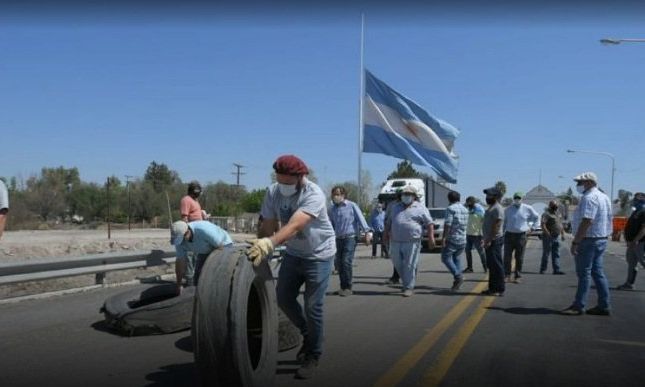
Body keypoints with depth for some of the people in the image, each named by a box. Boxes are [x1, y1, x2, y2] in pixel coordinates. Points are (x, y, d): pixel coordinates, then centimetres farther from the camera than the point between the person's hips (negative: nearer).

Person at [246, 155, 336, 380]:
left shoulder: (313, 194, -30)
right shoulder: (273, 192, -11)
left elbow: (294, 226, -44)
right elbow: (268, 225, -8)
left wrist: (269, 244, -59)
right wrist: (259, 249, -20)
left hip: (319, 255, -6)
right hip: (293, 253, 6)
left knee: (312, 307, -3)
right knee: (284, 298, 9)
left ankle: (312, 357, 15)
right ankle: (308, 334, 34)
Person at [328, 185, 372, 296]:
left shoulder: (352, 206, -4)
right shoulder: (331, 209, 10)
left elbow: (361, 219, -9)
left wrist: (367, 232, -19)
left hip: (350, 237, -5)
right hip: (338, 238, 5)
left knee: (346, 262, -13)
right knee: (339, 263, 5)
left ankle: (348, 288, -5)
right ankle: (343, 287, 17)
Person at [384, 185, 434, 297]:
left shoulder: (420, 208, 2)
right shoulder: (396, 207, 17)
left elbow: (429, 223, 0)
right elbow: (389, 221, 26)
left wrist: (431, 237, -9)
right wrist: (386, 232, 20)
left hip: (412, 242, -5)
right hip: (395, 242, 5)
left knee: (409, 266, -4)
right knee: (398, 265, 10)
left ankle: (409, 288, 5)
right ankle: (406, 283, 28)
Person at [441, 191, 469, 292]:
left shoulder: (450, 208, -11)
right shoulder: (465, 210, 13)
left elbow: (447, 224, -18)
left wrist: (444, 238, -17)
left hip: (452, 239, -7)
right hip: (463, 239, 7)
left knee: (445, 258, -1)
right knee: (457, 259, 13)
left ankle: (458, 276, -16)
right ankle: (457, 283, 10)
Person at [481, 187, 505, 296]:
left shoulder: (497, 208, -14)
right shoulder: (491, 208, 17)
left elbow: (496, 226, -21)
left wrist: (490, 240, -23)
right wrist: (485, 238, 21)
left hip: (494, 241, -10)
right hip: (489, 241, 10)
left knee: (496, 266, -7)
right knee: (491, 266, 14)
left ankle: (499, 289, -4)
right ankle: (492, 288, 20)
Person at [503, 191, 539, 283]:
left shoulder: (528, 209, 2)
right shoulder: (508, 209, 5)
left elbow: (536, 217, 19)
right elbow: (504, 222, 15)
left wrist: (532, 226, 15)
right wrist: (502, 232, 12)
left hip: (521, 235, -1)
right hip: (509, 234, 1)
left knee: (519, 258, 4)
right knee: (507, 256, -3)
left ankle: (517, 277, 11)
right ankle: (507, 275, 5)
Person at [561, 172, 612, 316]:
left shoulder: (589, 197, -17)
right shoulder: (603, 197, 16)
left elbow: (587, 221, -26)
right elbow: (608, 219, 19)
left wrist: (575, 242, -24)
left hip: (589, 240, -10)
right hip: (601, 239, 10)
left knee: (583, 273, -4)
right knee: (598, 272, 12)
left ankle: (578, 306, 1)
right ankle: (604, 306, 15)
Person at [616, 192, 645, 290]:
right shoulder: (637, 211, 17)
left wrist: (635, 240, -25)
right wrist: (628, 239, 12)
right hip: (633, 243, 10)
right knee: (631, 263, 11)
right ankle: (629, 284, 15)